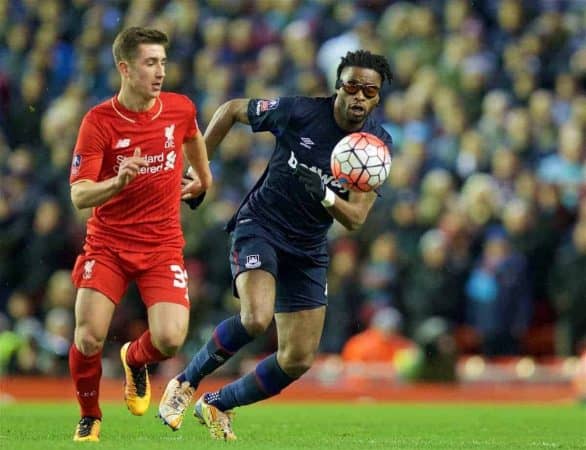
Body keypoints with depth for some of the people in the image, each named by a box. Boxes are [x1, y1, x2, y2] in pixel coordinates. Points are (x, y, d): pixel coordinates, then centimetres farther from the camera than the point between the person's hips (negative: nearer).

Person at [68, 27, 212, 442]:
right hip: (107, 245, -2)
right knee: (89, 337, -16)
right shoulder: (98, 121, -12)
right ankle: (89, 418, 13)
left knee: (170, 339, -17)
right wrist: (118, 181, -35)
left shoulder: (180, 109, -2)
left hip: (163, 246, 2)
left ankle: (135, 360, 21)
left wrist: (203, 178, 37)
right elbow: (79, 195, -17)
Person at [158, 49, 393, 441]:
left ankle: (217, 405, 27)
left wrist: (325, 196, -32)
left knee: (299, 360, 3)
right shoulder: (300, 111, -17)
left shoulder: (378, 144, -8)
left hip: (309, 248, 5)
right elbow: (231, 110, -2)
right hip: (260, 227, -5)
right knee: (257, 318, -31)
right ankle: (186, 384, -8)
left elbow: (356, 218, -11)